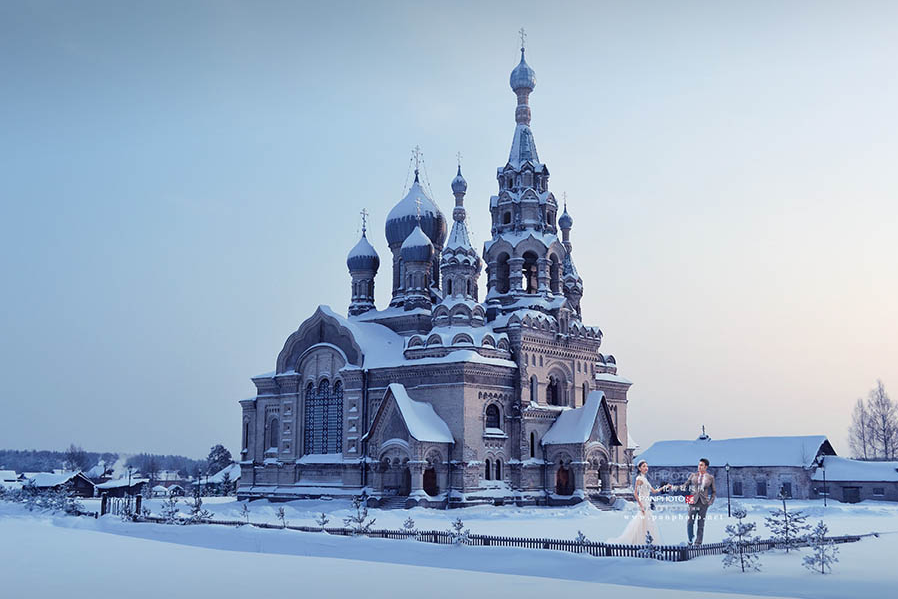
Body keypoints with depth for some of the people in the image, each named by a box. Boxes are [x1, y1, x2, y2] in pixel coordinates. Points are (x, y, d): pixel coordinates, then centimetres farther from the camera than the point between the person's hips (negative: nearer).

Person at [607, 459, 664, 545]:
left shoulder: (645, 479, 16)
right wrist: (641, 506, -19)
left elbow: (654, 491, 20)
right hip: (643, 505, -9)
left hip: (647, 506, 9)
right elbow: (635, 493, -17)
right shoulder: (639, 478, -10)